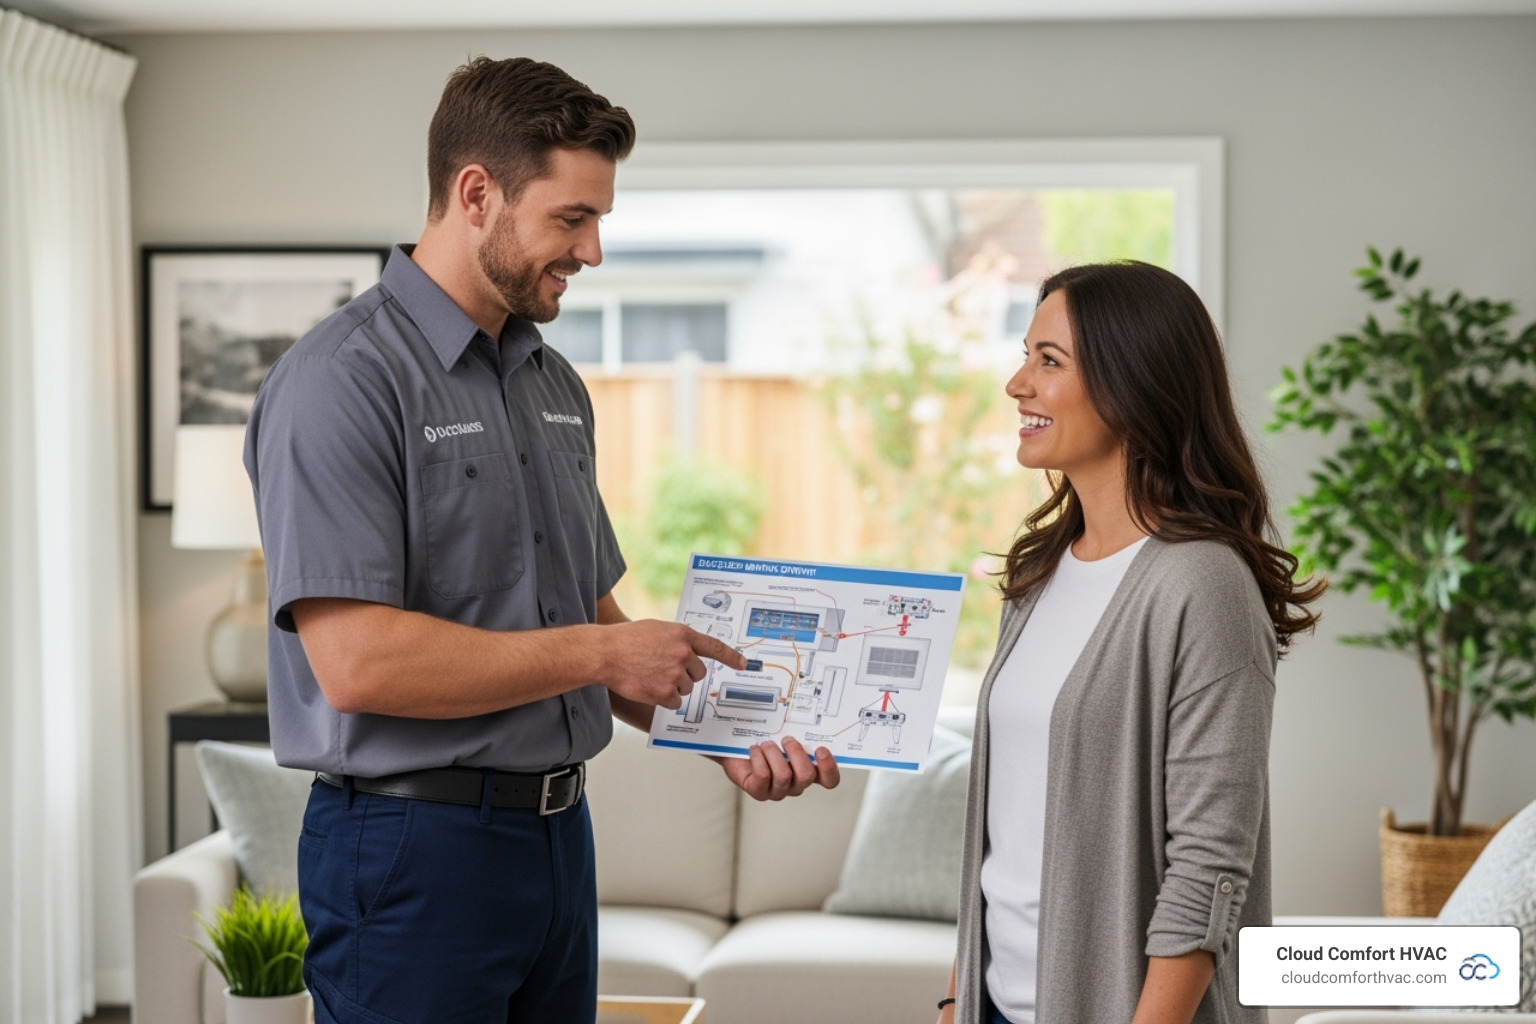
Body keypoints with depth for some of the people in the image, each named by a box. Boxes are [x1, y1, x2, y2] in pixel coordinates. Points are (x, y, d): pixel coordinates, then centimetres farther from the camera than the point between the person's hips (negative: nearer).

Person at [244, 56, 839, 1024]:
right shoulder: (344, 381, -14)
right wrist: (599, 653, -15)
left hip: (560, 833, 8)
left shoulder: (555, 384, 12)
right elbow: (358, 663, -23)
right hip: (414, 843, -7)